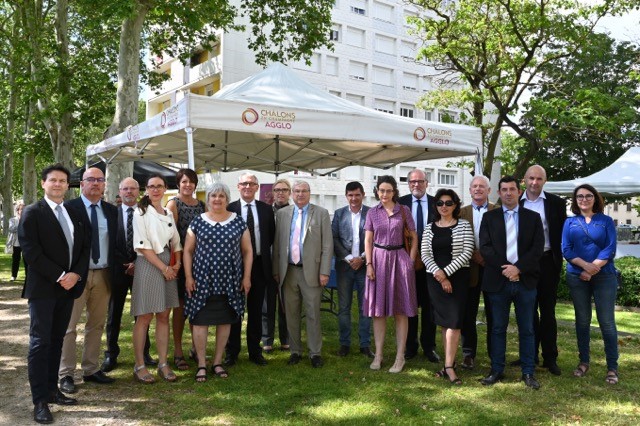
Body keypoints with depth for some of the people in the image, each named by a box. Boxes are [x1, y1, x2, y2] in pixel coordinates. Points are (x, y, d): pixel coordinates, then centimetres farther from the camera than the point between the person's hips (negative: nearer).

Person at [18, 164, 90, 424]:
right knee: (40, 343, -2)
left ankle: (51, 390, 20)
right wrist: (59, 277, -15)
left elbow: (85, 248, 10)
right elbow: (31, 252, -11)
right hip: (43, 288, -5)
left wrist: (75, 275, -6)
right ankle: (40, 401, 3)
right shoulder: (33, 213, -3)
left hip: (69, 287, 5)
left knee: (56, 341, 11)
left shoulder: (75, 215, 13)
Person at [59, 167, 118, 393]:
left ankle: (91, 369, 24)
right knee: (69, 326, 2)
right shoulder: (69, 208, -5)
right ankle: (66, 374, 12)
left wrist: (114, 272, 3)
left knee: (96, 325, 12)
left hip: (103, 275, 5)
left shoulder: (111, 211, 10)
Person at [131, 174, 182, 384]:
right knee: (144, 318, -1)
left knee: (164, 317, 8)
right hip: (149, 266, -5)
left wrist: (177, 263, -2)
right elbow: (143, 246, -11)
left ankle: (163, 364, 15)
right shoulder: (141, 213, -4)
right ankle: (139, 366, 9)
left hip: (169, 267, 6)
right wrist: (163, 267, -13)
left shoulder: (169, 214, 13)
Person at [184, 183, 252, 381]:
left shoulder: (238, 222, 3)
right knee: (200, 320, 0)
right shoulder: (198, 222, 3)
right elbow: (188, 251, 5)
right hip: (202, 280, -1)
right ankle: (201, 364, 13)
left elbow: (247, 250, 5)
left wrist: (247, 277, 0)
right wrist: (188, 276, -2)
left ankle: (218, 362, 22)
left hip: (230, 281, 1)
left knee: (225, 321, 8)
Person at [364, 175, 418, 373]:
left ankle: (400, 356, 11)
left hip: (399, 259, -1)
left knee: (400, 311, 2)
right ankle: (378, 355, 15)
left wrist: (411, 260, -4)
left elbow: (414, 237, 4)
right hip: (379, 259, 2)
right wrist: (369, 264, -3)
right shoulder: (372, 212, 5)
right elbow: (368, 240, 6)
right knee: (378, 310, 6)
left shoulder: (404, 210, 0)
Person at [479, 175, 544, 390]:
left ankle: (528, 372, 17)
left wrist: (518, 268, -14)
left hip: (525, 281, 0)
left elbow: (537, 248, -2)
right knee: (498, 328, 8)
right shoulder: (489, 217, 6)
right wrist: (505, 268, -14)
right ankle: (497, 370, 17)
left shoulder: (533, 217, 7)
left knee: (527, 329, 7)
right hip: (498, 281, 0)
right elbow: (485, 247, -3)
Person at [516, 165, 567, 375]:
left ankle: (550, 358, 15)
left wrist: (559, 259, -5)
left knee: (548, 311, 6)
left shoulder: (556, 203, 1)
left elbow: (562, 234, 2)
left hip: (547, 263, -1)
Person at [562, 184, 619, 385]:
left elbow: (610, 248, -5)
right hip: (577, 277, 2)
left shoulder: (606, 221, 5)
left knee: (607, 321, -3)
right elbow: (566, 249, -1)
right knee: (582, 320, 9)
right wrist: (585, 265, -17)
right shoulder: (570, 222, 9)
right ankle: (584, 362, 20)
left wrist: (593, 269, -15)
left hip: (604, 276, -2)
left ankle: (612, 367, 6)